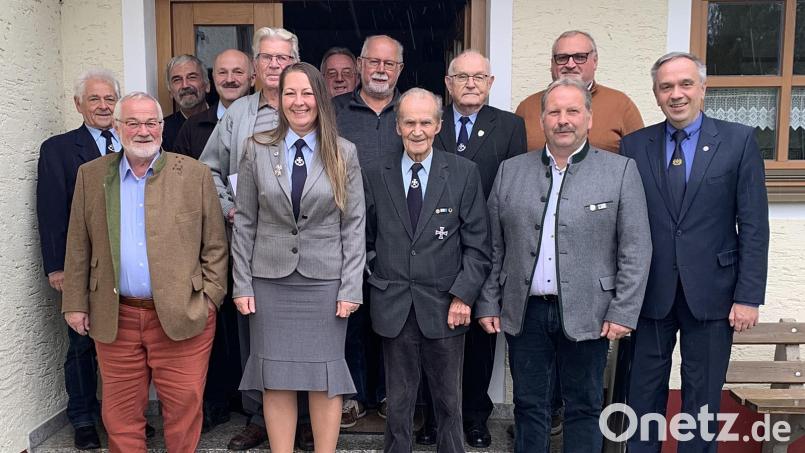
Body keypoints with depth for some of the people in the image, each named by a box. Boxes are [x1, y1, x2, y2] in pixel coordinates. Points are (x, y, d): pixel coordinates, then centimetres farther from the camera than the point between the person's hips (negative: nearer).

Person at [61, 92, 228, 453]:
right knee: (120, 411, 12)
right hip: (115, 317, 2)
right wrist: (75, 303, 7)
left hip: (183, 316, -2)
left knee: (184, 406, 4)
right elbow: (78, 247, 10)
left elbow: (215, 245, 2)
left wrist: (210, 298, -4)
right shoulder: (91, 175, 7)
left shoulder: (195, 174, 0)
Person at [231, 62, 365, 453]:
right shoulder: (257, 150, 2)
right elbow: (245, 223, 4)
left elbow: (354, 225, 0)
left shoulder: (344, 153, 1)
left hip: (325, 281, 0)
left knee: (325, 376, 7)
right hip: (270, 281, 1)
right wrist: (242, 284, 0)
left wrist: (351, 288, -5)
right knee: (275, 378, 7)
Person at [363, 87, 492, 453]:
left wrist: (463, 295, -9)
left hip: (445, 305, -1)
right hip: (394, 307, 1)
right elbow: (365, 238, 12)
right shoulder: (375, 175, 4)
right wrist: (378, 273, 1)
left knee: (449, 401, 12)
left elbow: (477, 244, -2)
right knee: (398, 402, 12)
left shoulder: (464, 173, -1)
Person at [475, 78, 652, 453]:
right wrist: (488, 304, 5)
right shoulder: (510, 171, 6)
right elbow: (493, 246, 8)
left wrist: (623, 311, -8)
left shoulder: (621, 171, -1)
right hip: (524, 312, 2)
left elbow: (636, 249, -3)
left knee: (583, 408, 11)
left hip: (585, 314, -2)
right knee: (529, 406, 12)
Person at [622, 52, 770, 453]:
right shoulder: (634, 145, 3)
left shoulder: (738, 141, -1)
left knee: (703, 398, 12)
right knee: (644, 394, 11)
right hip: (650, 293, 1)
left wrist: (749, 296, -7)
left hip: (711, 292, -1)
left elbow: (754, 225, -3)